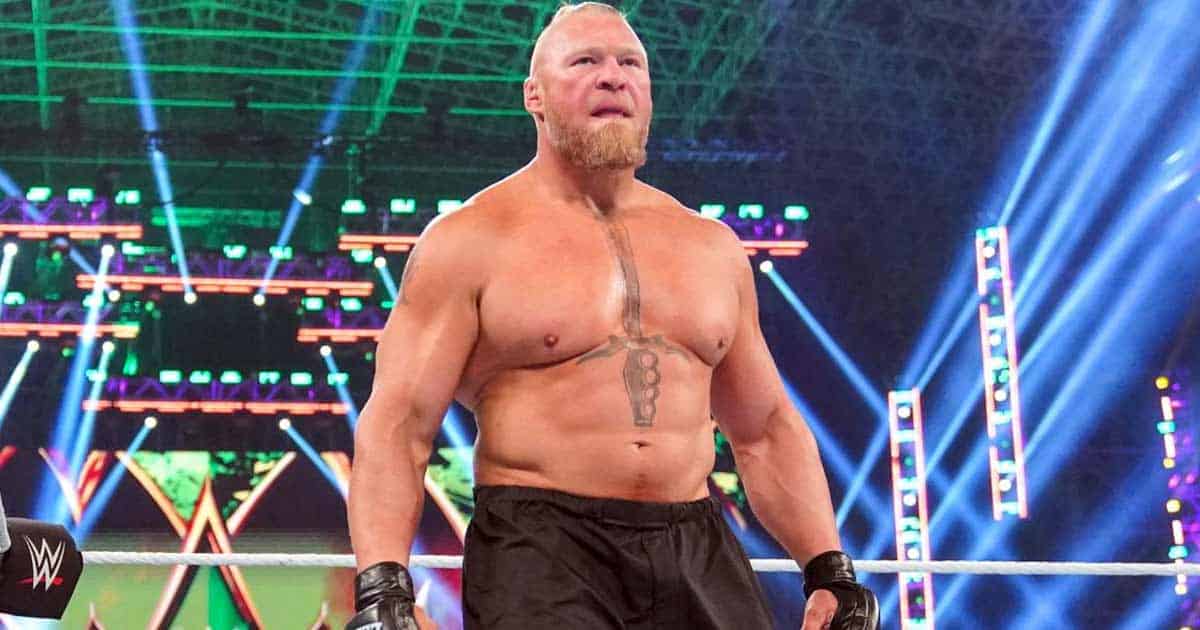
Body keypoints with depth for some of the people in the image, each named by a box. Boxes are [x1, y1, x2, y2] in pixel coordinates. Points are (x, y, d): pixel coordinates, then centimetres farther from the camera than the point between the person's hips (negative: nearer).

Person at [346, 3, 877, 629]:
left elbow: (767, 431, 19)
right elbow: (396, 426, -7)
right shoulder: (470, 241, -1)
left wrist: (831, 572, 11)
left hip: (697, 553, 5)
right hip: (539, 550, -4)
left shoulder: (710, 246, 14)